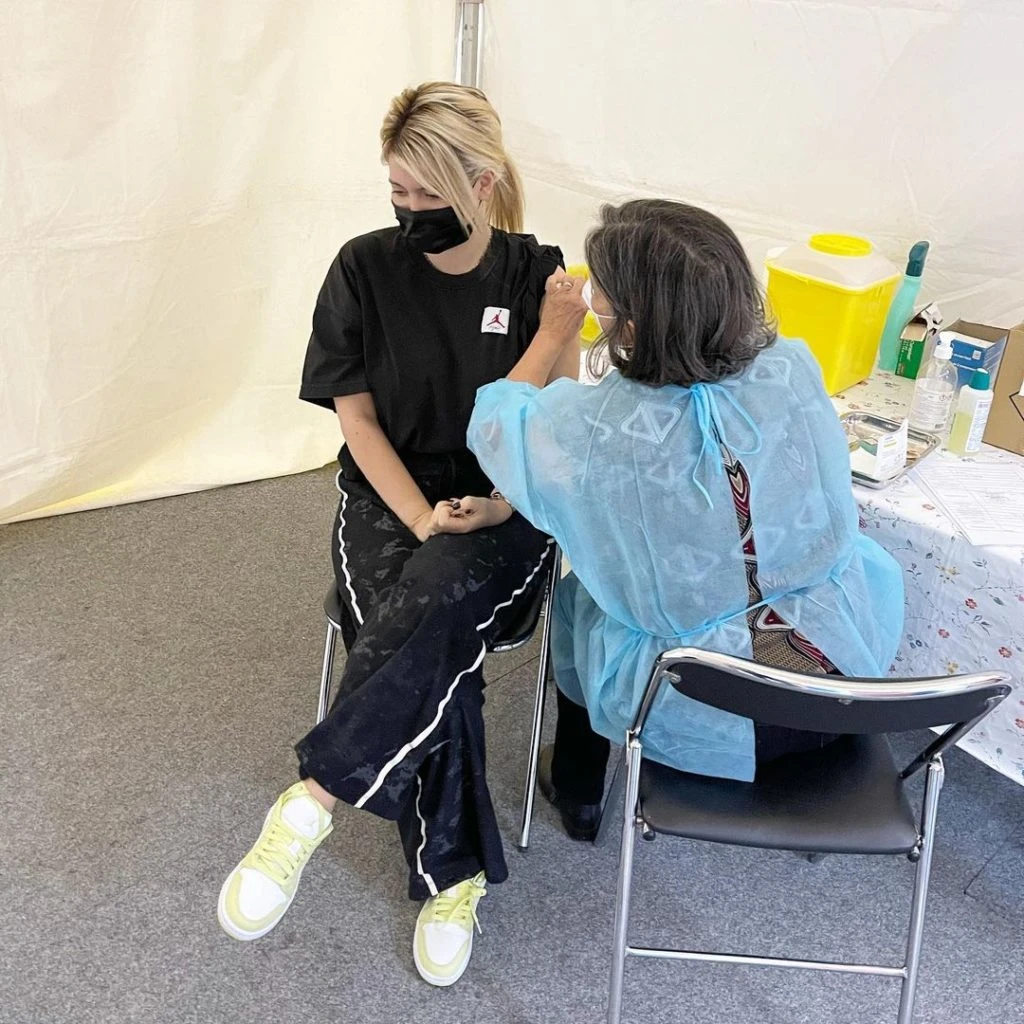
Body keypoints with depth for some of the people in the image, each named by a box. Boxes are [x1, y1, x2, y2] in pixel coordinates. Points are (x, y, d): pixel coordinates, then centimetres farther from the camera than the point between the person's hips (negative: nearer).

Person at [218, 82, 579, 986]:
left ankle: (313, 800, -25)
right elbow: (357, 416, -1)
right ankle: (453, 877, -12)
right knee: (434, 655, -27)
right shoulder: (364, 269, -2)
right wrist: (423, 519, -15)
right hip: (390, 499, 1)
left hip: (505, 511, 0)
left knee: (432, 601, -34)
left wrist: (498, 508, -18)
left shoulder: (536, 274, -2)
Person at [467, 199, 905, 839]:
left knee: (577, 592, 27)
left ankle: (577, 792, 48)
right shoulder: (796, 372, -16)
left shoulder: (587, 431, -25)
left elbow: (494, 424, 0)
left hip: (691, 721, -2)